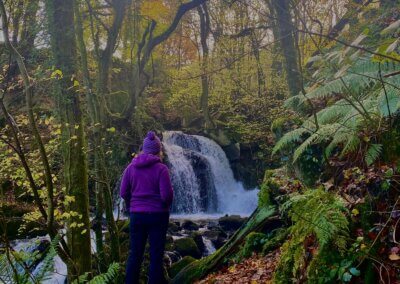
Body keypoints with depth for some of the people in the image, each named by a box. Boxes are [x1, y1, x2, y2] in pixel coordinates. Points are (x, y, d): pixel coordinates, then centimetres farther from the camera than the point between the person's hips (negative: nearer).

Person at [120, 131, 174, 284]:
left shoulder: (131, 167, 0)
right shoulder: (161, 168, -12)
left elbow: (123, 193, 3)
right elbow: (167, 195, -14)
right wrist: (166, 206, 7)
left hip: (136, 215, 3)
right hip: (157, 215, -3)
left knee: (135, 254, 13)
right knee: (156, 255, 6)